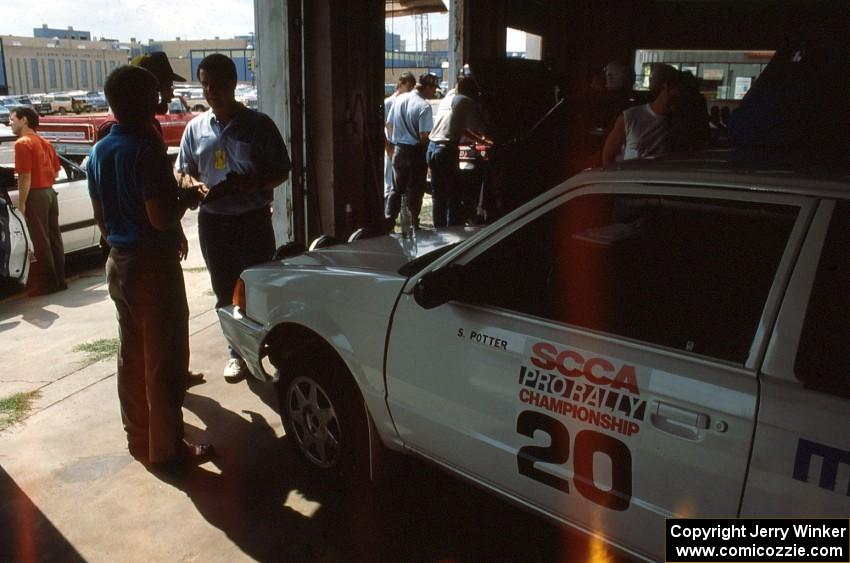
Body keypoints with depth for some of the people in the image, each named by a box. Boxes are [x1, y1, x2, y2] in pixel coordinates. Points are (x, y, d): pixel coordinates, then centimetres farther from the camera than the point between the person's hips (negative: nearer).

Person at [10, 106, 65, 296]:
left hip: (36, 195, -8)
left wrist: (21, 204, -15)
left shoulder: (23, 143, -12)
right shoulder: (44, 143, 14)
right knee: (53, 238, 11)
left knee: (40, 241, -3)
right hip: (50, 192, 8)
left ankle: (47, 283, 2)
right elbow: (56, 170, 19)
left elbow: (25, 177, -17)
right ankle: (59, 279, 15)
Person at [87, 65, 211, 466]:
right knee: (164, 360, 1)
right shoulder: (145, 150, -18)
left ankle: (139, 440, 27)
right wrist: (187, 199, -5)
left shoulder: (99, 153, 9)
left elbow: (101, 218, 15)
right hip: (153, 265, -9)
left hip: (118, 263, 9)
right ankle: (166, 447, 11)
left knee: (132, 357, 16)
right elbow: (162, 218, -23)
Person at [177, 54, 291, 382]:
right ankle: (236, 352, 26)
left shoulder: (258, 124, -5)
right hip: (212, 222, 4)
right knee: (225, 291, 11)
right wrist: (195, 186, -10)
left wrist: (253, 183, -22)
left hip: (253, 220, -4)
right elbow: (184, 171, 14)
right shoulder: (196, 127, 7)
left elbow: (281, 172, -4)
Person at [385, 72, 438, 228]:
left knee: (397, 188, 16)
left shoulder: (399, 99, 3)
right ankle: (413, 223, 12)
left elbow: (388, 124, 9)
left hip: (399, 150, 6)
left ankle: (389, 220, 14)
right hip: (416, 151, -5)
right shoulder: (424, 106, -17)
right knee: (415, 190, 6)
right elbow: (424, 135, -19)